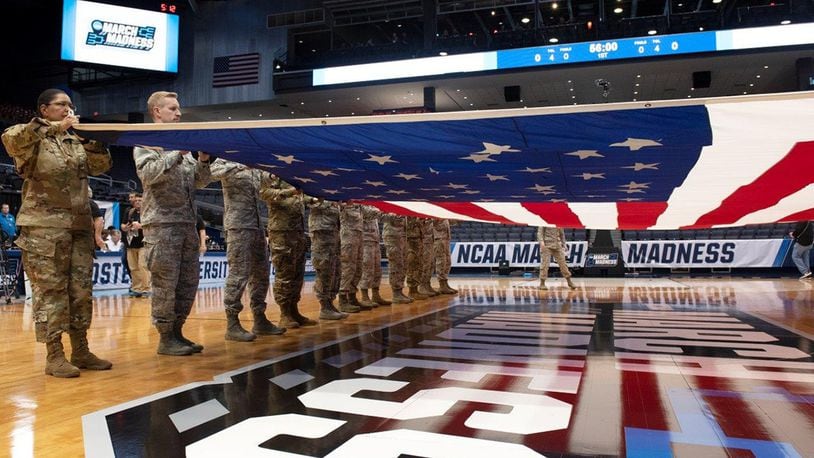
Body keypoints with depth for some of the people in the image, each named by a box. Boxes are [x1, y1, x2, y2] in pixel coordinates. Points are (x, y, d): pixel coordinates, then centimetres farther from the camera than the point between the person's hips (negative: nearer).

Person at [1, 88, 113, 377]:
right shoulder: (32, 140, 2)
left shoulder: (77, 142, 19)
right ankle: (54, 356, 1)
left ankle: (80, 351, 13)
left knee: (81, 289, 6)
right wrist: (53, 128, -18)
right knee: (50, 289, -5)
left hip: (79, 225, 6)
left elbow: (101, 166, 13)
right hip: (45, 226, -6)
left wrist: (94, 139, 0)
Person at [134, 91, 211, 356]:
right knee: (166, 283, -5)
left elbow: (199, 182, 16)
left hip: (187, 222, 7)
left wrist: (203, 161, -2)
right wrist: (177, 154, -20)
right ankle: (166, 338, 4)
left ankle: (176, 331, 17)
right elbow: (148, 174, -16)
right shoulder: (146, 141, 1)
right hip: (161, 222, -7)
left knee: (189, 281, 7)